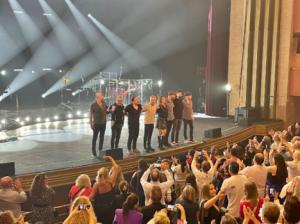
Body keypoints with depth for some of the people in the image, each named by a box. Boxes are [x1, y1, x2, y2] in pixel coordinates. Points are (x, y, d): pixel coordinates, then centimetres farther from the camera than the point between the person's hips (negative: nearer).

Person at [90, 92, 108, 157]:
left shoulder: (104, 104, 3)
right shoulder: (93, 105, -10)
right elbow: (91, 115, -7)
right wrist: (91, 124, -8)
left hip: (103, 124, 5)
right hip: (96, 124, -5)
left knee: (102, 137, 13)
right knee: (95, 137, 3)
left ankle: (100, 150, 27)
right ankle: (94, 151, 12)